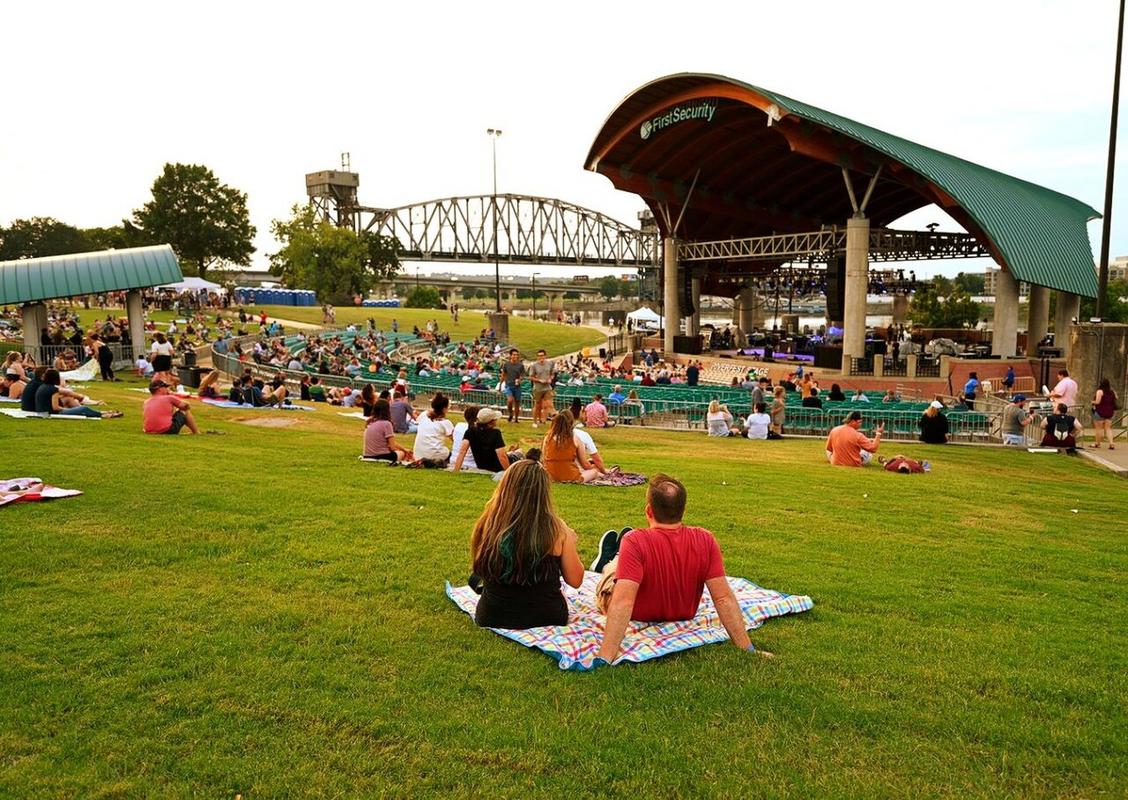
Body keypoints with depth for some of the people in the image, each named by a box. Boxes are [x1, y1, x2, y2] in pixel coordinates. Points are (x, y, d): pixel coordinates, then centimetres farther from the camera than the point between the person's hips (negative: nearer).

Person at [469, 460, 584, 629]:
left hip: (492, 618, 1)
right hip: (547, 618, 0)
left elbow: (478, 572, 4)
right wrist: (570, 542, 10)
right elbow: (575, 581, -6)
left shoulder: (486, 526, -15)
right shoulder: (556, 530, -19)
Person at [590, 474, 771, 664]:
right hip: (684, 614, 4)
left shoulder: (635, 542, -37)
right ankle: (615, 558, 61)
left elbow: (623, 603, -42)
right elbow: (724, 598, -27)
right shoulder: (705, 540, -26)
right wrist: (748, 649, -19)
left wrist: (604, 659, -43)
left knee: (612, 565, 28)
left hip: (638, 617, -4)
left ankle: (607, 563, 62)